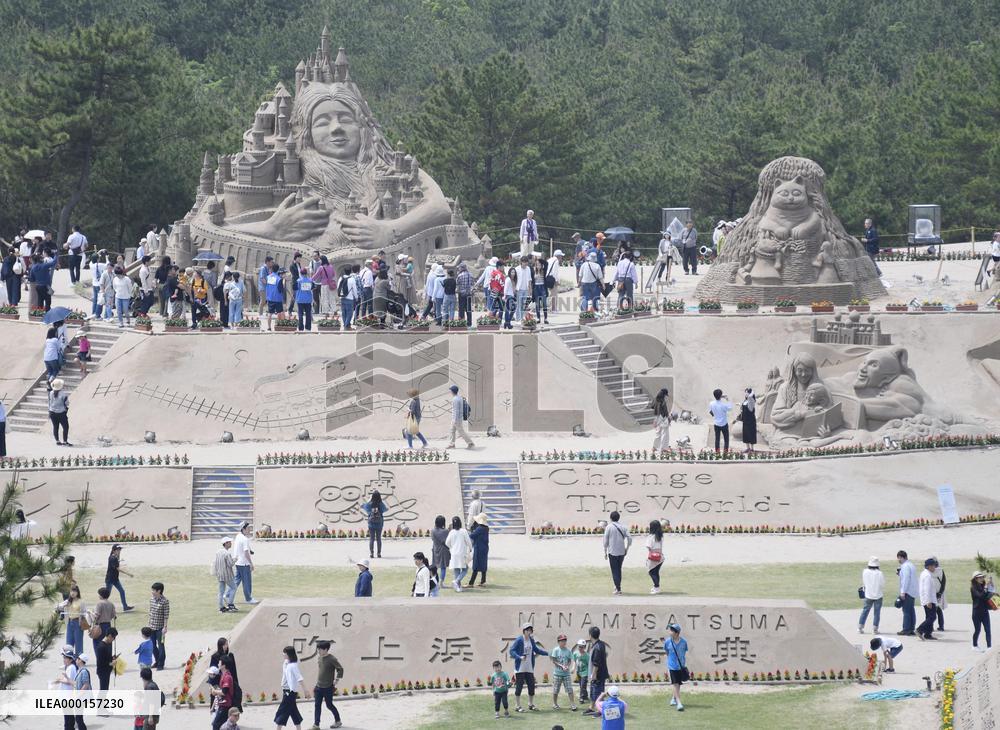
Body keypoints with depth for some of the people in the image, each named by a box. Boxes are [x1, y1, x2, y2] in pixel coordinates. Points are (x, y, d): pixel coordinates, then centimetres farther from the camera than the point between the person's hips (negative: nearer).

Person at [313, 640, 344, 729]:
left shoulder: (331, 659, -15)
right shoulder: (319, 658, 6)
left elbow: (340, 669, -15)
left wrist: (336, 680, -15)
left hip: (328, 687, -7)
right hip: (319, 686, 7)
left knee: (329, 705, 5)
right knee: (317, 705, 2)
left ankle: (338, 721, 25)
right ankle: (316, 724, 4)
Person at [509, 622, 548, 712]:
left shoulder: (531, 640, 9)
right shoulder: (519, 640, -12)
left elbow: (536, 650, 23)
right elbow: (512, 651, -15)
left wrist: (548, 653, 18)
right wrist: (519, 657, -29)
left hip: (530, 668, 7)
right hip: (520, 668, -6)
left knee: (531, 686, 9)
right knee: (519, 686, -2)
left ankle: (531, 705, 23)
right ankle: (517, 706, 6)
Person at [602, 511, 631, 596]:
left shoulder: (609, 527, -5)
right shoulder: (623, 527, 5)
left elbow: (605, 541, -5)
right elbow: (629, 538, 0)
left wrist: (605, 552, 3)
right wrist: (626, 549, 12)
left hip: (612, 552, -4)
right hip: (622, 552, 4)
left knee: (614, 571, 0)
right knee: (619, 569, 20)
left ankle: (618, 589, -6)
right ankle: (618, 586, 27)